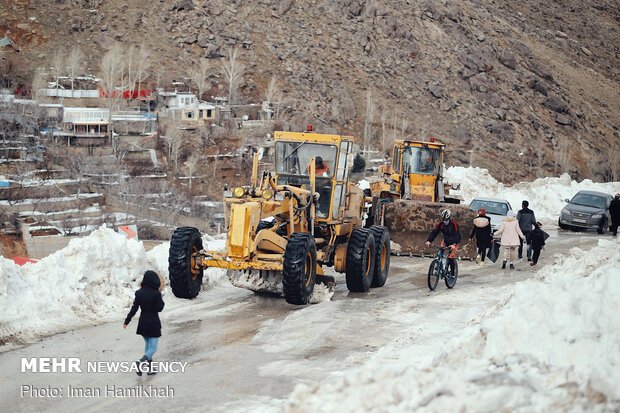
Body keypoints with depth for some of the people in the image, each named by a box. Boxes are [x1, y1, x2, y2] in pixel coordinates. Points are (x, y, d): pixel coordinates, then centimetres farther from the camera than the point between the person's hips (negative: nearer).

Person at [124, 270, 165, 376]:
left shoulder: (139, 293, -3)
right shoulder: (156, 294, -16)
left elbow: (134, 308, -2)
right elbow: (159, 308, -13)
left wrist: (127, 321, 4)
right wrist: (161, 301, 4)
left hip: (143, 323, 5)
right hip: (153, 323, -5)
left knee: (147, 345, 20)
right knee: (153, 348, -1)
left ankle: (150, 368, 20)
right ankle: (141, 362, -27)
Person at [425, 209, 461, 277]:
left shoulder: (454, 224, -26)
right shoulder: (441, 224, -13)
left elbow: (458, 235, -34)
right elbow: (434, 232, -18)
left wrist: (454, 244, -51)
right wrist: (429, 240, -33)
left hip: (453, 243, -5)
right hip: (446, 241, 5)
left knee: (450, 258, -15)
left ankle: (452, 274, -2)